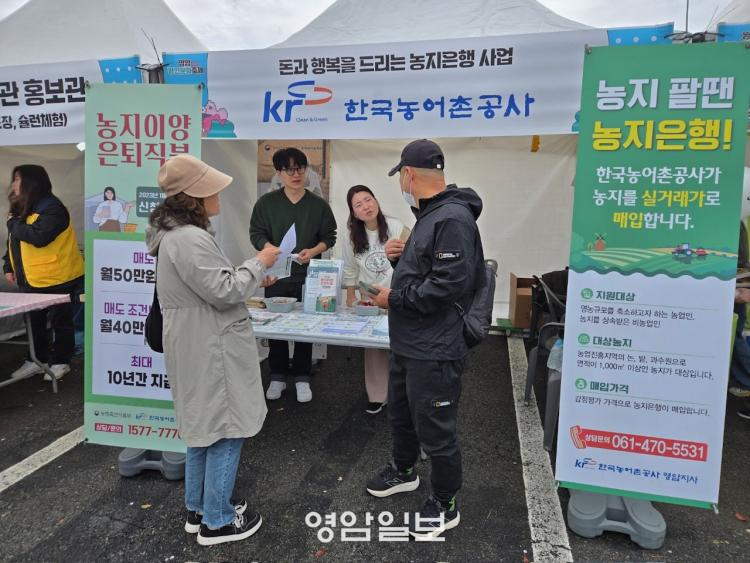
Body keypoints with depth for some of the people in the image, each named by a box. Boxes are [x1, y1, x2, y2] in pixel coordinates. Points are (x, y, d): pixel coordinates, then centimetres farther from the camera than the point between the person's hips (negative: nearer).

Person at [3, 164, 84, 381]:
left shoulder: (52, 207, -18)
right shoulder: (23, 208, 11)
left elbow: (38, 237, -32)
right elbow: (13, 242, 18)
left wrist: (13, 223, -16)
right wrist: (8, 267, 9)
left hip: (59, 279, -9)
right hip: (33, 279, 9)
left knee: (60, 321, 5)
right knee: (34, 321, 17)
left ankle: (61, 362, 17)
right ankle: (37, 360, 29)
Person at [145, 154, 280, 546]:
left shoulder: (176, 234, 12)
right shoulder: (190, 240, -23)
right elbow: (223, 291, -23)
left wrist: (252, 279, 12)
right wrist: (258, 263, -11)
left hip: (199, 347, 11)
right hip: (211, 351, -11)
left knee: (203, 426, 20)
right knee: (225, 430, 2)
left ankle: (198, 509, 34)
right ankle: (217, 521, 16)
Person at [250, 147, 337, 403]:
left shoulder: (319, 204, 3)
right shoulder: (266, 202, 2)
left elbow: (329, 237, 5)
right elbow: (256, 234, 1)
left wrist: (313, 251, -15)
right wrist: (273, 250, -19)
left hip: (307, 276, 0)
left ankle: (302, 378, 18)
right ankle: (277, 377, 23)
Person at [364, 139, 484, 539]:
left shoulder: (453, 218, -21)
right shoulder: (428, 214, 13)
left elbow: (449, 282, -29)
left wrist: (395, 298, -19)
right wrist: (401, 256, 4)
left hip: (434, 349, -11)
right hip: (409, 342, 11)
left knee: (434, 429, 5)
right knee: (401, 412, 25)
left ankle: (444, 505, 25)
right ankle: (403, 471, 48)